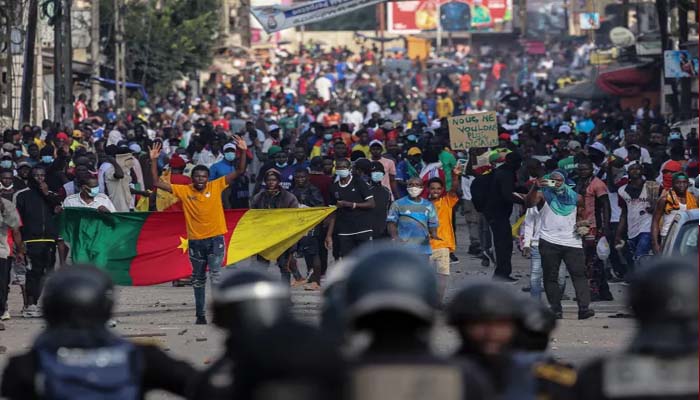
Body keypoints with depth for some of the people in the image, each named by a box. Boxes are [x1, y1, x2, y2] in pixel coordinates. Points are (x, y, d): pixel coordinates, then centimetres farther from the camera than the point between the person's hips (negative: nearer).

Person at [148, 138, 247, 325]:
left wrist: (242, 152, -16)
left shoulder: (216, 187, -1)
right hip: (195, 240, 2)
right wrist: (153, 161, -11)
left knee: (216, 276, -11)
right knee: (198, 279, 12)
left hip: (215, 238, -2)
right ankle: (200, 314, 20)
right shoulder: (184, 190, -1)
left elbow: (239, 172, -3)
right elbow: (157, 183, -3)